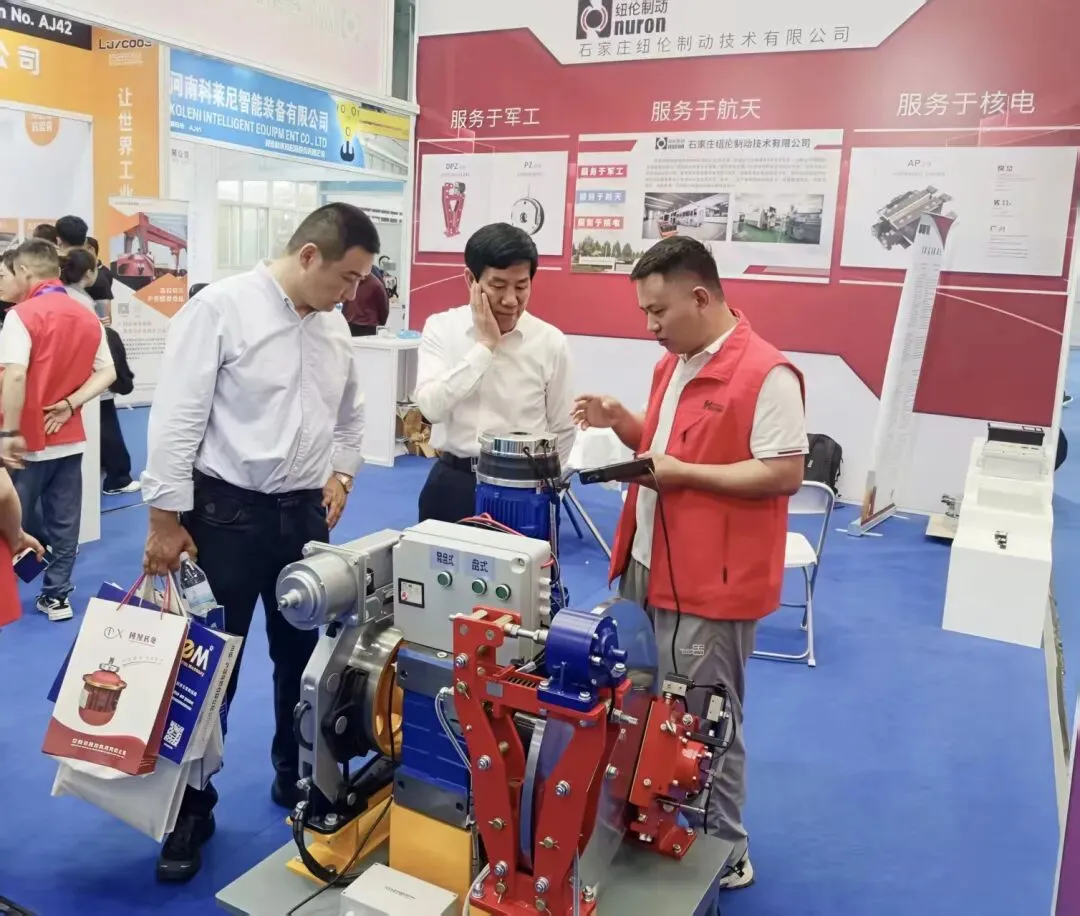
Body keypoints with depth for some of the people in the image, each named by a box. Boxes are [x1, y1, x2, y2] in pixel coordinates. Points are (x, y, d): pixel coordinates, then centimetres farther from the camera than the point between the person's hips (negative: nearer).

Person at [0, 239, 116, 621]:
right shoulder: (87, 317, 7)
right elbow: (107, 372, 5)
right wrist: (70, 404, -3)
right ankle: (57, 595, 17)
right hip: (69, 437, 6)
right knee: (64, 522, 11)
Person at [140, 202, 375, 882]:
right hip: (226, 512, -6)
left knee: (301, 657, 16)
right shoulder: (221, 306, -13)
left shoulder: (335, 327, 7)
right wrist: (167, 518, -13)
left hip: (305, 514, 6)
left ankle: (296, 777, 37)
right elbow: (178, 415, -13)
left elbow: (350, 415, 21)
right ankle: (193, 810, 24)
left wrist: (342, 472, 6)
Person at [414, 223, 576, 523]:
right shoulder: (441, 328, -3)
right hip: (452, 483, 1)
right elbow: (431, 406, -16)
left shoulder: (551, 341, -3)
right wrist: (484, 345, -16)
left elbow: (562, 430, 5)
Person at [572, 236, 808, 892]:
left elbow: (786, 473, -21)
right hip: (647, 565, 9)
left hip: (712, 581, -8)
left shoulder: (767, 373, -18)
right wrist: (622, 422, 2)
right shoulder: (673, 364, 10)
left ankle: (725, 854, 26)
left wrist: (683, 474, -21)